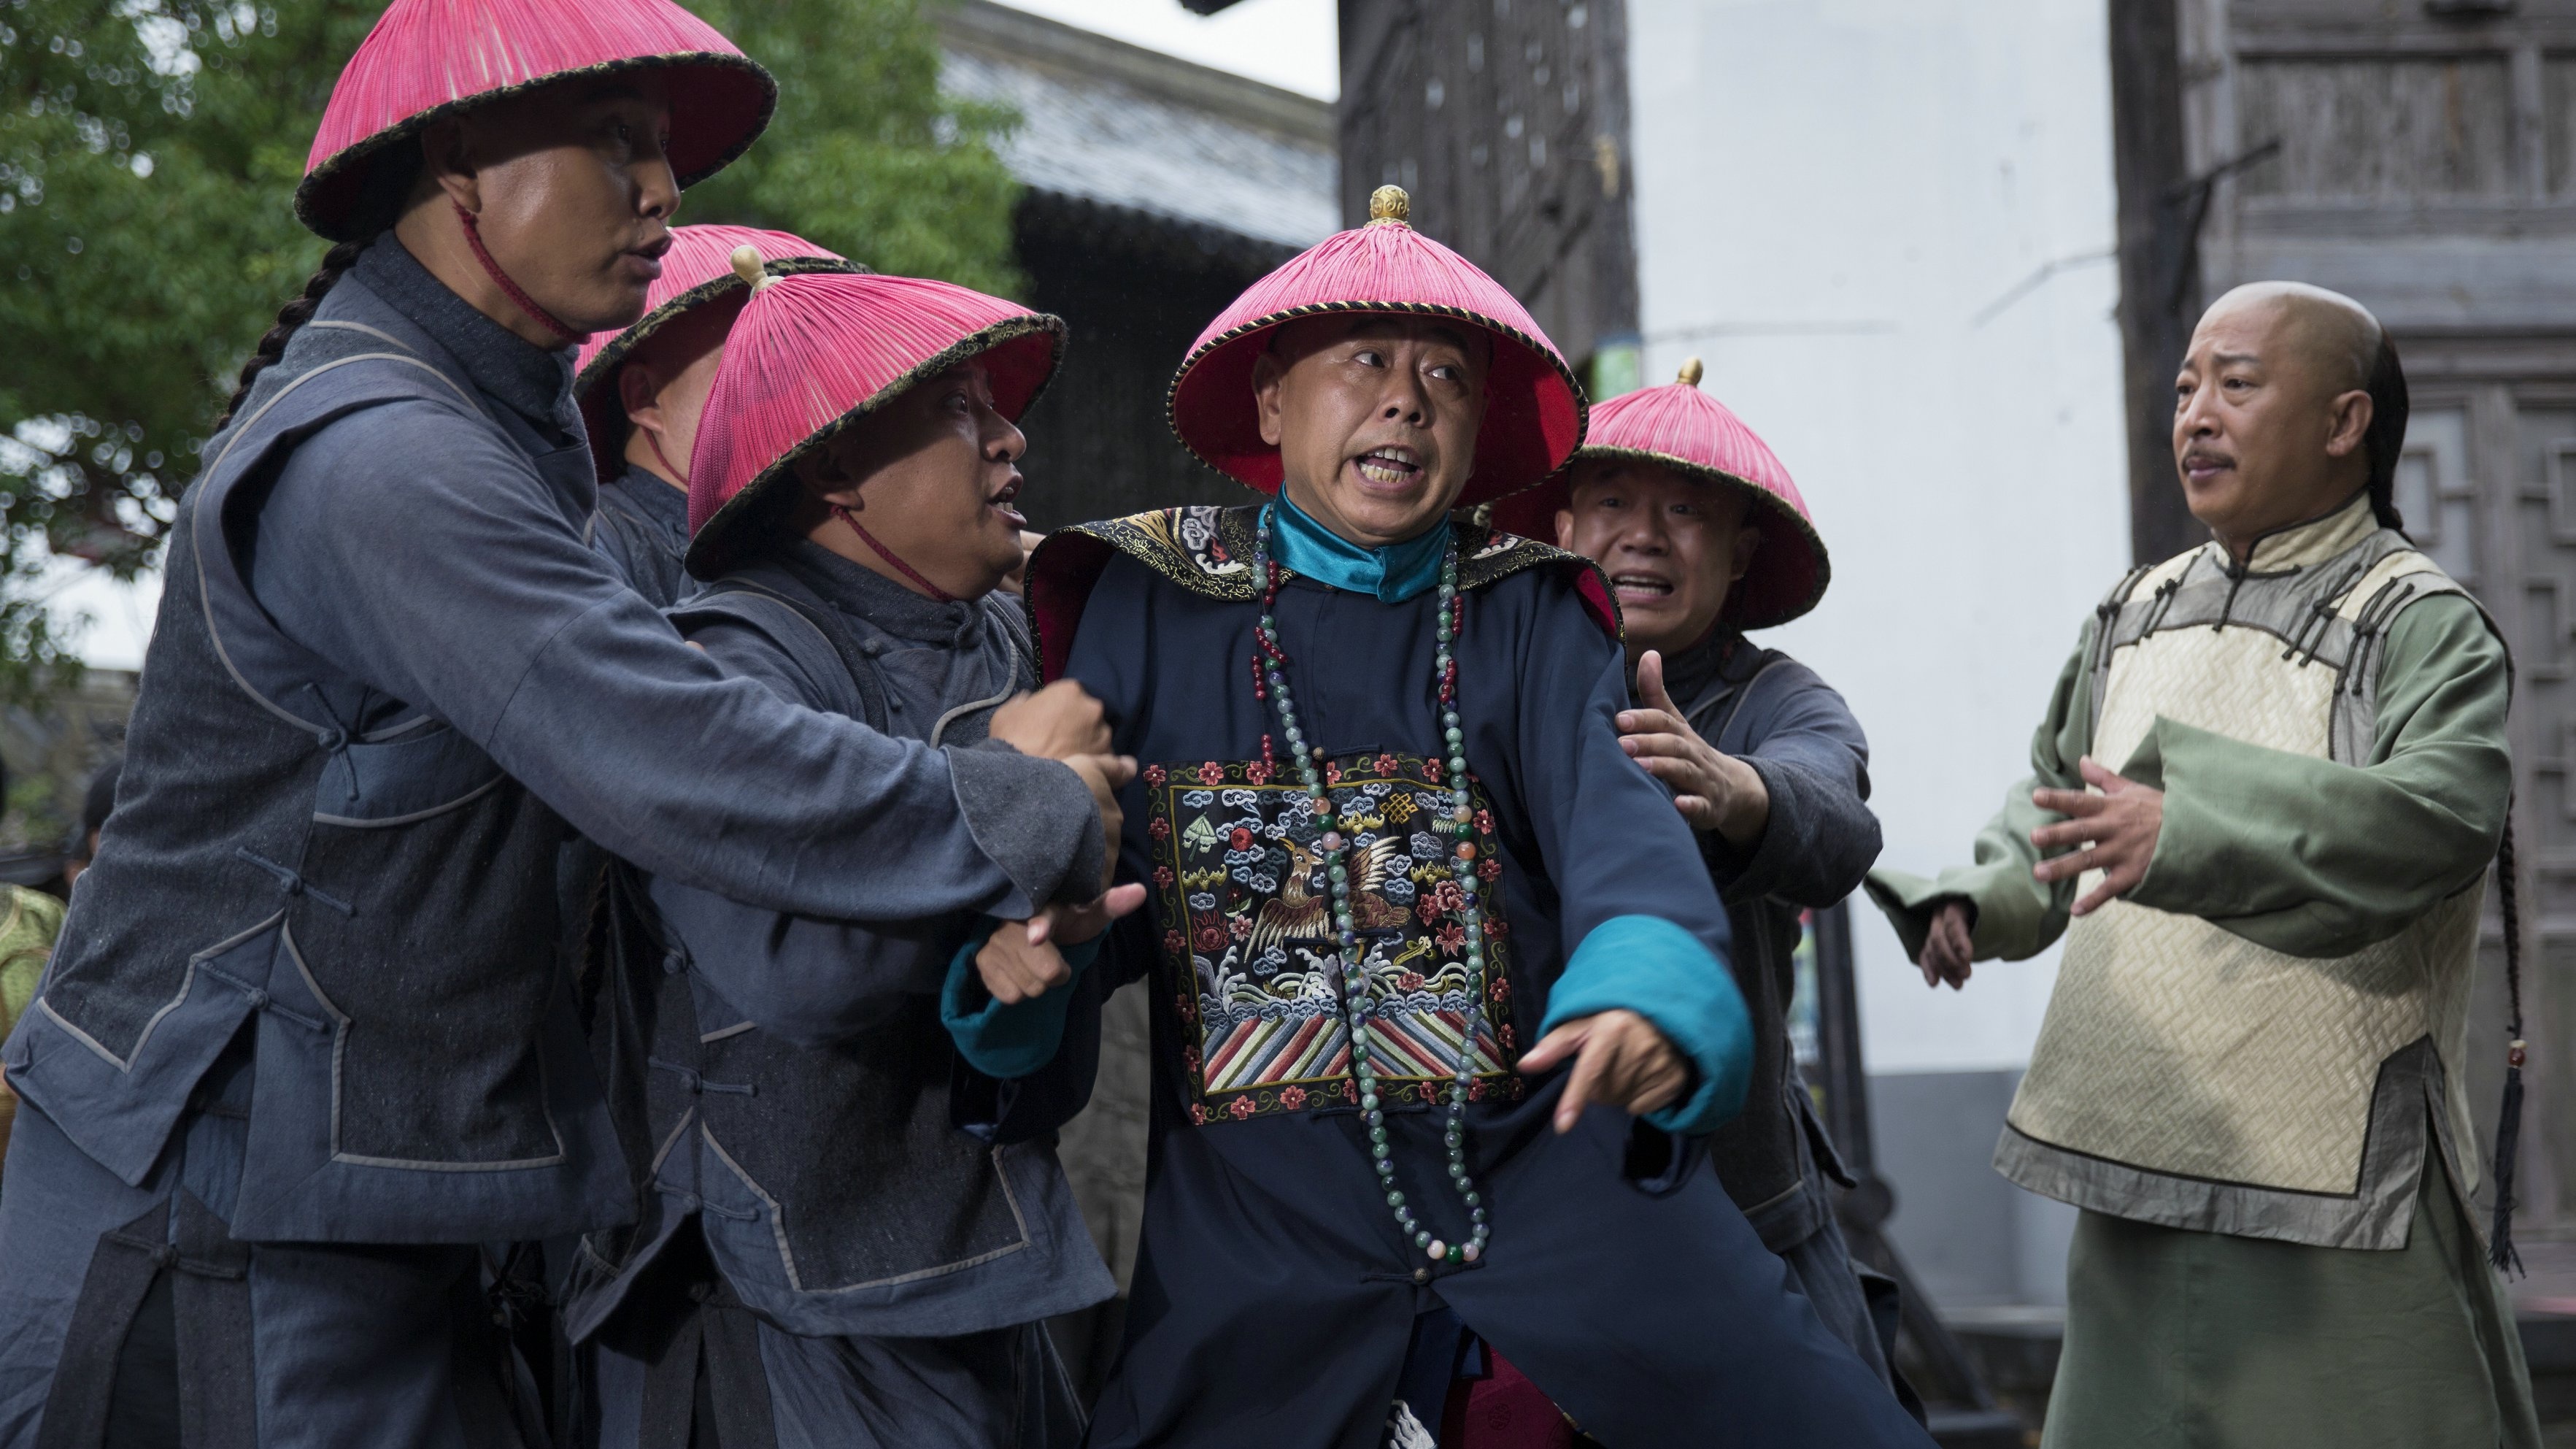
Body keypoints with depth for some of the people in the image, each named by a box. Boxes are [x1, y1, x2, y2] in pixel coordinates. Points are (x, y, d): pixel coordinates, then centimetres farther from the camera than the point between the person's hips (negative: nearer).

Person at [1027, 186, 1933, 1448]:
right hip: (1260, 1227, 0)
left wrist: (1653, 984, -34)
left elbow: (1611, 816, -11)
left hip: (1546, 1170, 0)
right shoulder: (1150, 609, 5)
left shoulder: (1527, 614, 5)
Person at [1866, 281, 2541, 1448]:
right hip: (2142, 1154, 7)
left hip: (2333, 1177, -6)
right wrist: (1980, 900, 6)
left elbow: (2444, 814, -25)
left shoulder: (2422, 627, -7)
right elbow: (2052, 795, 27)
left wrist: (2184, 834, -35)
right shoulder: (2136, 615, 14)